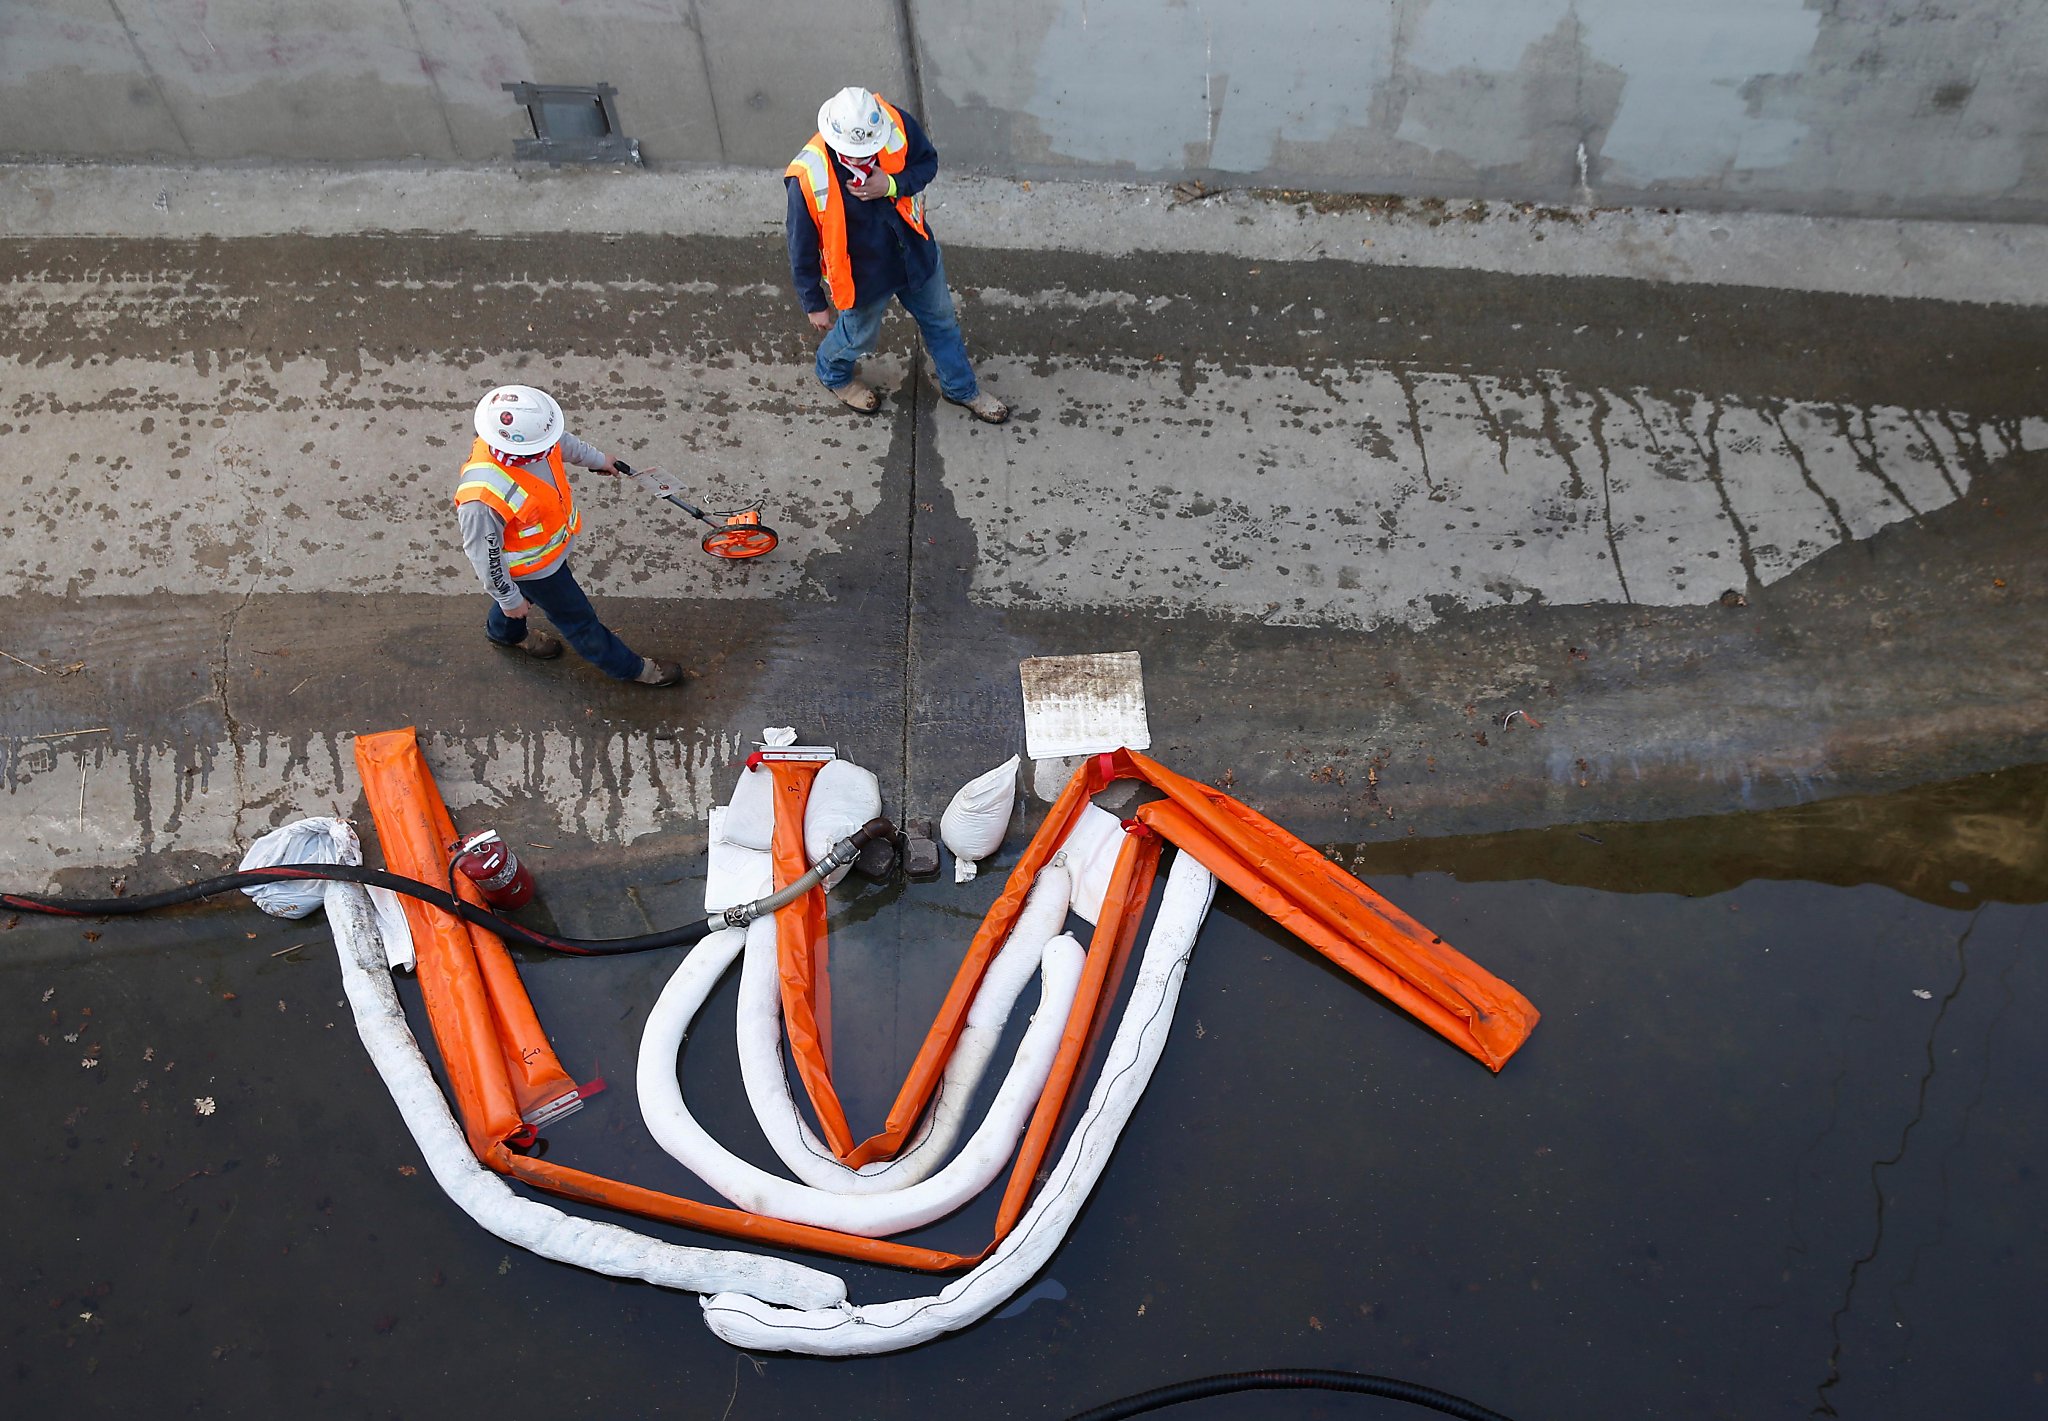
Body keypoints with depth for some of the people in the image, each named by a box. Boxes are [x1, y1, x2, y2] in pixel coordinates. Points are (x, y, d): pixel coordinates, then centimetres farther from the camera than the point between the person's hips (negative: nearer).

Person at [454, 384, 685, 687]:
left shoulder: (523, 432, -26)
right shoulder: (483, 498, -46)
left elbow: (562, 441, -1)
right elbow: (484, 556, -28)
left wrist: (596, 458, 17)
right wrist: (509, 598, -13)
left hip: (553, 534, 7)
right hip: (534, 565, -7)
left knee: (526, 590, 36)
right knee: (577, 617, 18)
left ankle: (505, 632, 68)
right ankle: (627, 666, 42)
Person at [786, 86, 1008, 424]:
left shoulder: (896, 122, -27)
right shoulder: (809, 178, -35)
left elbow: (928, 161, -7)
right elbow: (802, 249, -21)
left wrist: (893, 185, -29)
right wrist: (815, 304, -8)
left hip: (916, 253, 4)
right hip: (862, 276, -4)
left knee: (941, 320, 26)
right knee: (859, 336, 25)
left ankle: (962, 388, 54)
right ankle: (833, 375, 61)